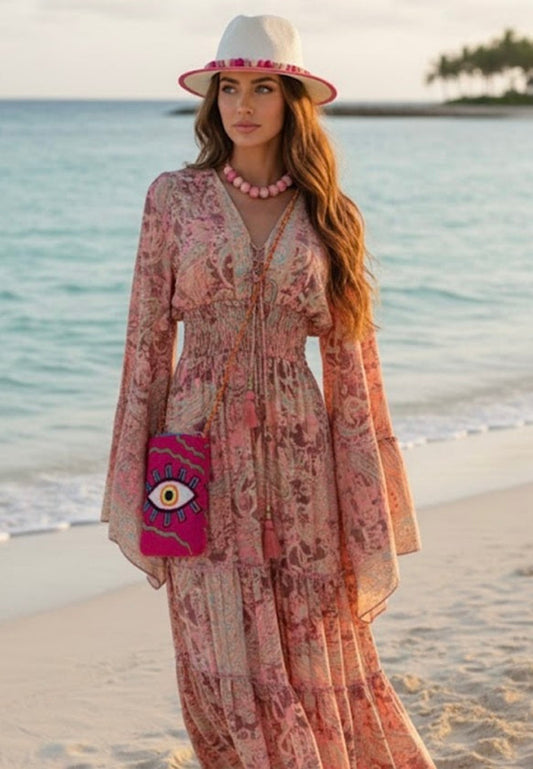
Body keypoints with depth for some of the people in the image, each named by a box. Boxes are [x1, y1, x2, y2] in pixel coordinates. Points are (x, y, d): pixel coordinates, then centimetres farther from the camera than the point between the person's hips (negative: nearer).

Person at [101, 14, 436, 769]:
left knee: (318, 655, 5)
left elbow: (349, 355, 5)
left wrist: (365, 490, 2)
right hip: (202, 457, 0)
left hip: (297, 455, 1)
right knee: (225, 663, 2)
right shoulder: (175, 197, 1)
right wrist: (138, 476, -1)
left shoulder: (326, 215, 3)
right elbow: (148, 338, 2)